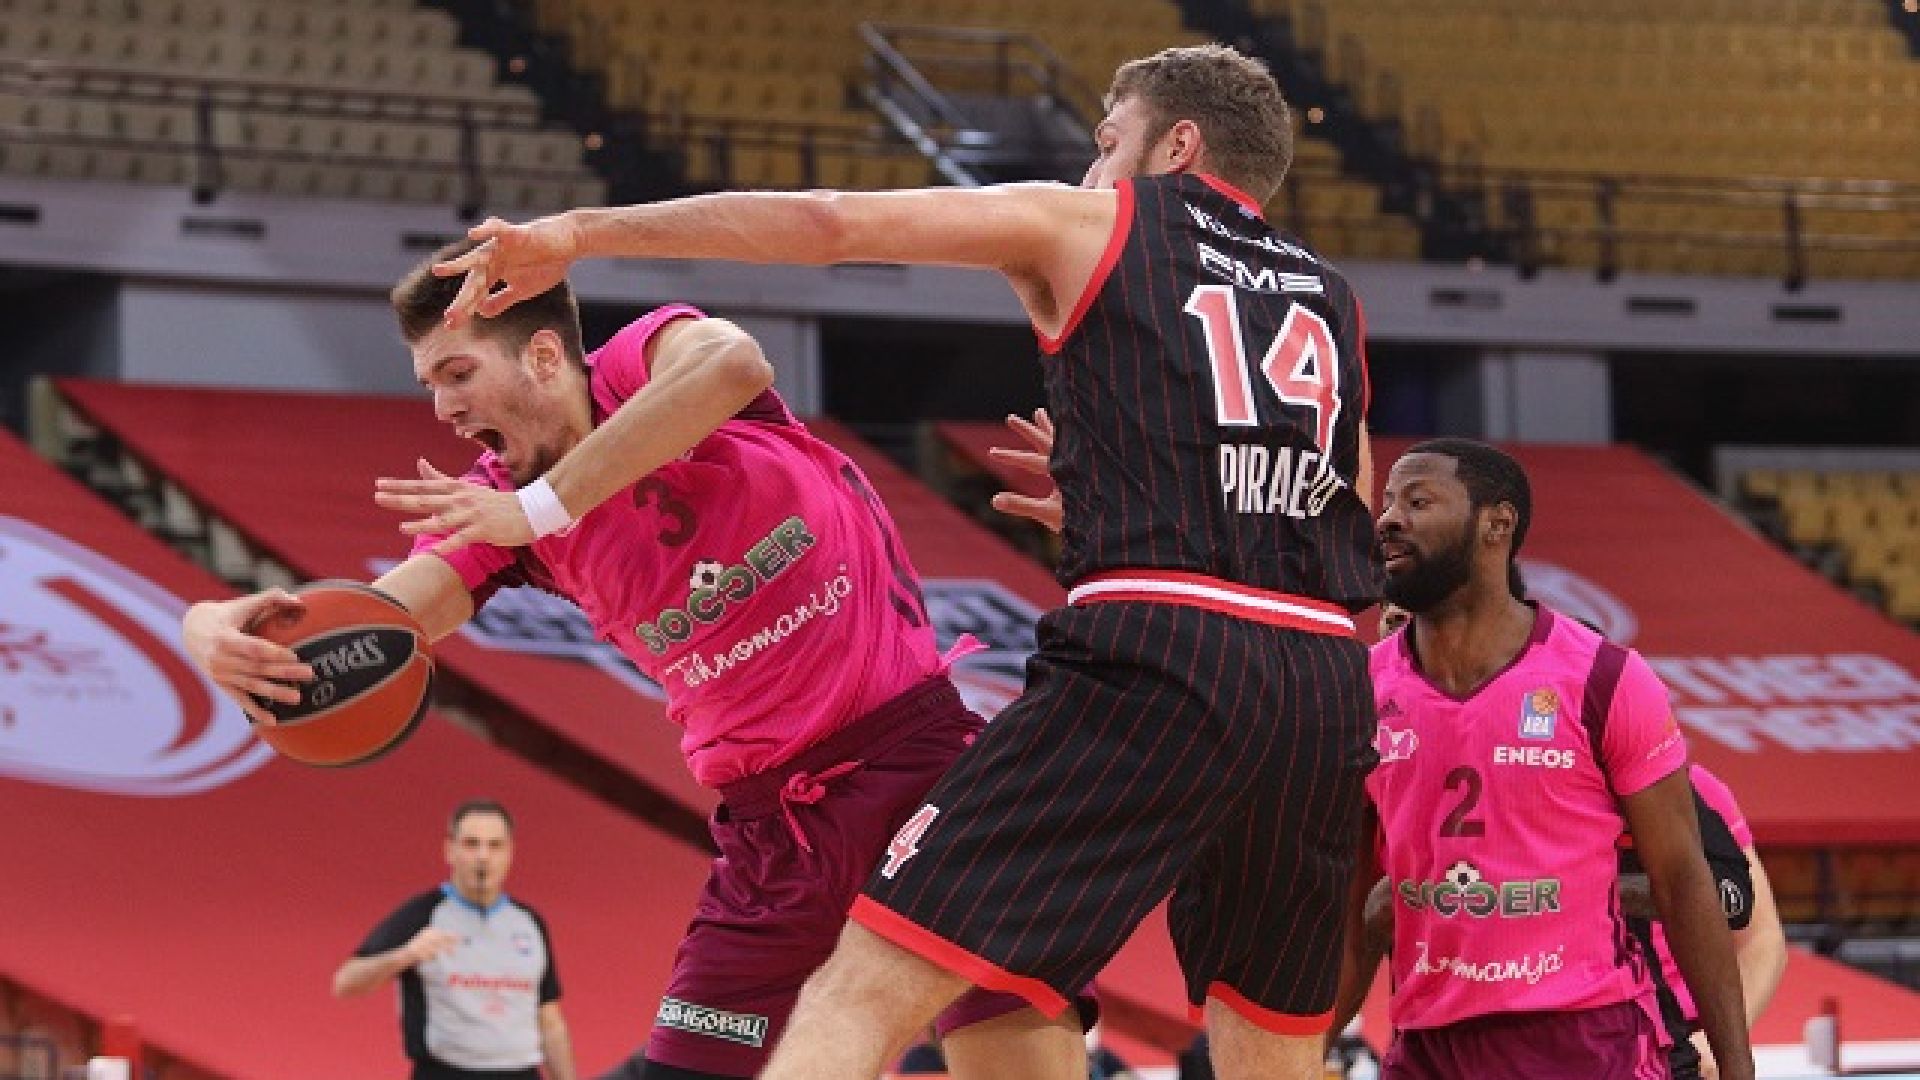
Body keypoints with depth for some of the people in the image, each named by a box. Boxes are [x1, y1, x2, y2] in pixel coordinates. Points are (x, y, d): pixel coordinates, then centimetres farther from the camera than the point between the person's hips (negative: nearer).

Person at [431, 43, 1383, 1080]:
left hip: (1157, 653, -5)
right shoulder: (1331, 303, 26)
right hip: (1326, 684, 5)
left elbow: (830, 221, 4)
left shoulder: (1089, 224, 13)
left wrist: (577, 233, 8)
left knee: (863, 992, -9)